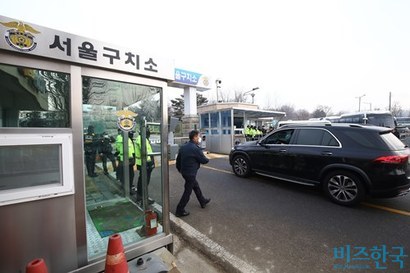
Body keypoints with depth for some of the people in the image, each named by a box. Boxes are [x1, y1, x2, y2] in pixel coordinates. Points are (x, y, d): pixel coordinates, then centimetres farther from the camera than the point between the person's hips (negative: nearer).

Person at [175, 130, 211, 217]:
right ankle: (180, 211, 15)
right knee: (187, 192, 4)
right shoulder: (195, 148, -21)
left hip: (184, 172, 9)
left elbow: (178, 159, 11)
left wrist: (180, 169, 23)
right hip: (190, 173, -9)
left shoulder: (183, 146, 4)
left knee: (196, 186, 23)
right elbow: (204, 160, -13)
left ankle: (203, 201, 41)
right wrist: (207, 159, 10)